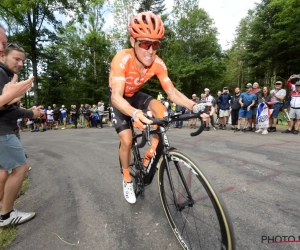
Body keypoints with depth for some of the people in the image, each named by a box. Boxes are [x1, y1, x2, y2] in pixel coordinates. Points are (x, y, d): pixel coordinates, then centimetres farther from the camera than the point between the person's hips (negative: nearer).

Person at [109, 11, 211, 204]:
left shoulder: (158, 63, -22)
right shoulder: (122, 59, -34)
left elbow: (172, 91, -23)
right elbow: (116, 96, -43)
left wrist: (194, 106, -41)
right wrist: (135, 113, -63)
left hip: (136, 95, 3)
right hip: (120, 100, -3)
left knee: (161, 111, -25)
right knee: (127, 140, -14)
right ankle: (127, 179, 13)